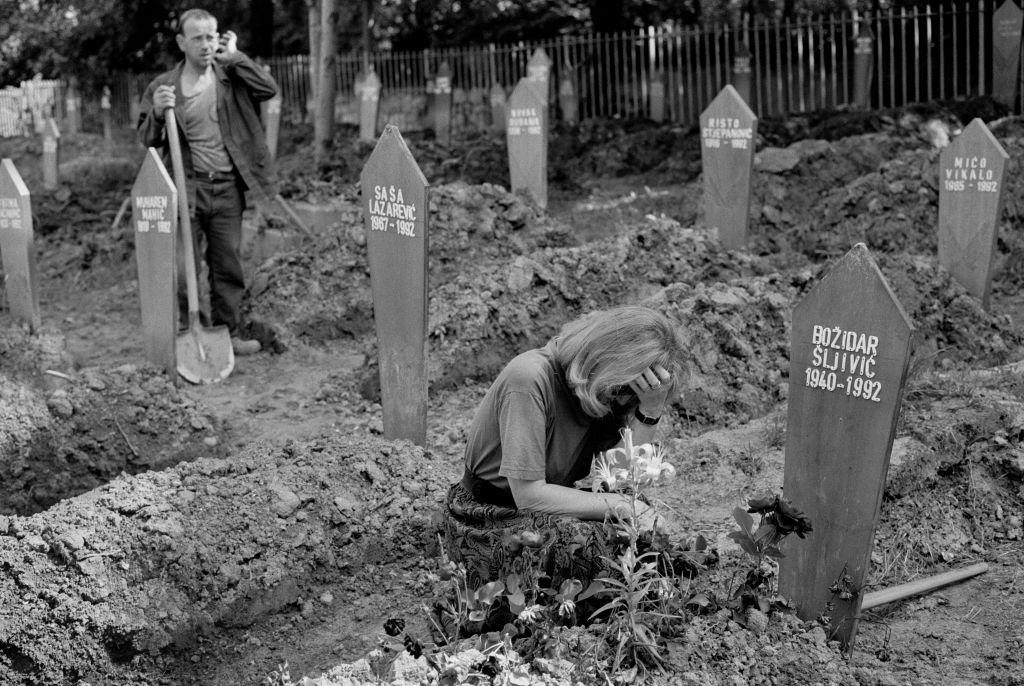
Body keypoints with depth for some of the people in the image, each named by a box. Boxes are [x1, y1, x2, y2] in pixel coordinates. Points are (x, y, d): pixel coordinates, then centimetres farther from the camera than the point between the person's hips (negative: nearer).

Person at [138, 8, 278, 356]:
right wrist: (157, 112, -17)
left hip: (227, 187, 2)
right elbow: (147, 139, 3)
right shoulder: (163, 85, 2)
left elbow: (269, 89, -8)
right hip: (186, 188, -2)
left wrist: (234, 56, -7)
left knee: (228, 267, 9)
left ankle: (228, 334, 19)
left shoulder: (230, 75, 6)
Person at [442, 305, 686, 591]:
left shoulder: (610, 392, -3)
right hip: (486, 524, -7)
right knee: (583, 541, -32)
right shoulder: (529, 379, -26)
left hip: (550, 512, 7)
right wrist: (619, 505, -25)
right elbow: (529, 495, -28)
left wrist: (652, 407, -21)